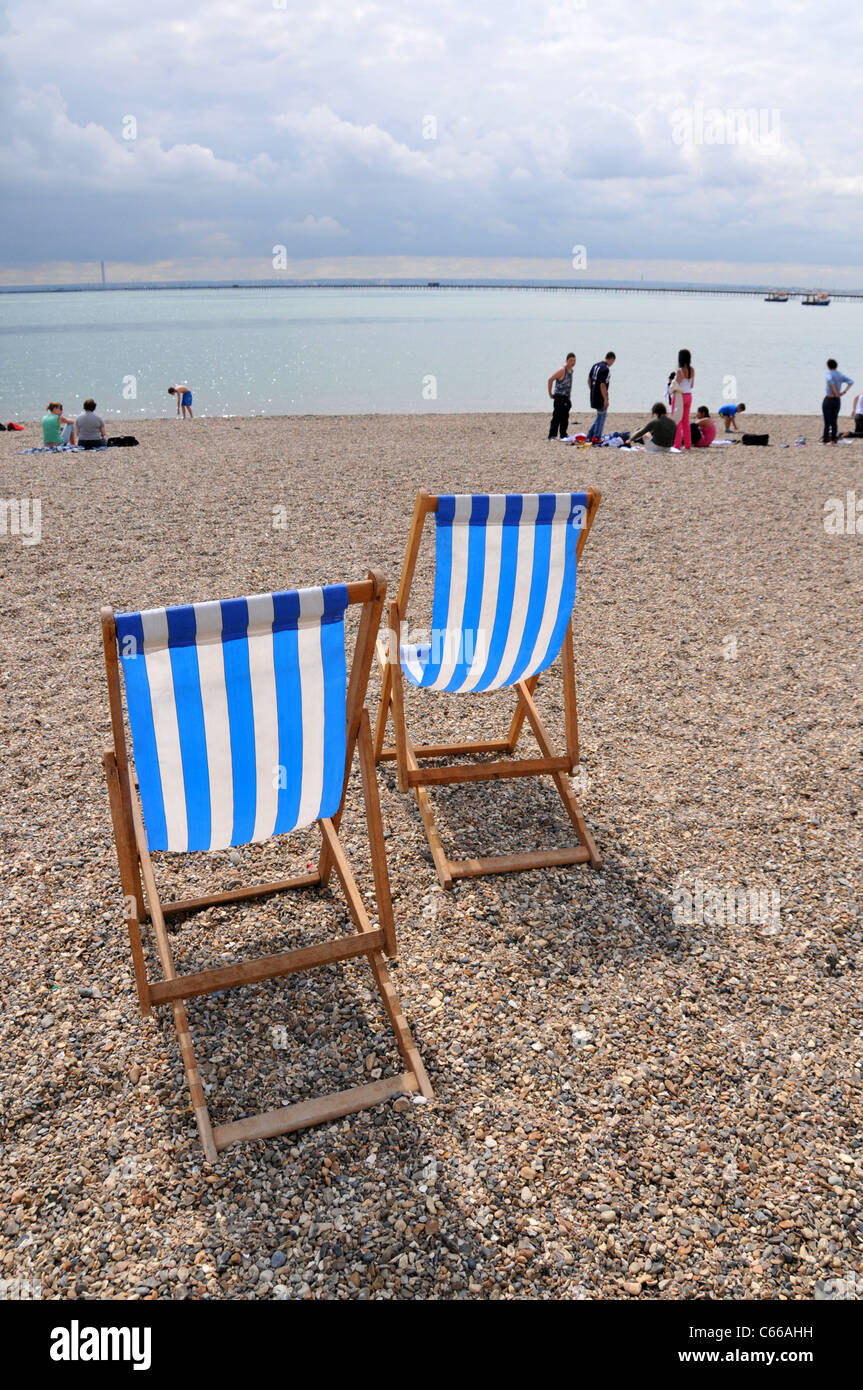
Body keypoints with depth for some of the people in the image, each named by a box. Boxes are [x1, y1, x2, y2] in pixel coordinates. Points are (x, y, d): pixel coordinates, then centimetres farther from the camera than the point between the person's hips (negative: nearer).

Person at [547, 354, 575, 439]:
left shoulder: (570, 370, 12)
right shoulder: (562, 370, -13)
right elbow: (550, 379, -17)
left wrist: (569, 398, 19)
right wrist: (550, 393, -13)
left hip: (567, 398, 8)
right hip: (559, 398, -8)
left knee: (565, 418, 11)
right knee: (557, 417, -9)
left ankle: (563, 435, 18)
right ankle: (552, 435, -7)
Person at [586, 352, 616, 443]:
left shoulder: (595, 365, 8)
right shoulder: (606, 369, -19)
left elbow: (589, 380, 15)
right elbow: (602, 385, -23)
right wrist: (606, 399, -19)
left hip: (593, 396, 8)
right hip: (600, 397, -8)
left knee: (600, 416, 20)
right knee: (601, 416, 4)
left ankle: (590, 435, 19)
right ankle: (597, 438, 8)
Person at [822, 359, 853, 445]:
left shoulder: (829, 373, -9)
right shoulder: (841, 374, 9)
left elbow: (830, 381, -30)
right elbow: (851, 382, 3)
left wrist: (835, 392, -22)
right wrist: (843, 392, 0)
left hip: (828, 400, -6)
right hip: (837, 400, 6)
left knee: (827, 422, -3)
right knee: (834, 421, 11)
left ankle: (825, 440, -3)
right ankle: (833, 440, 11)